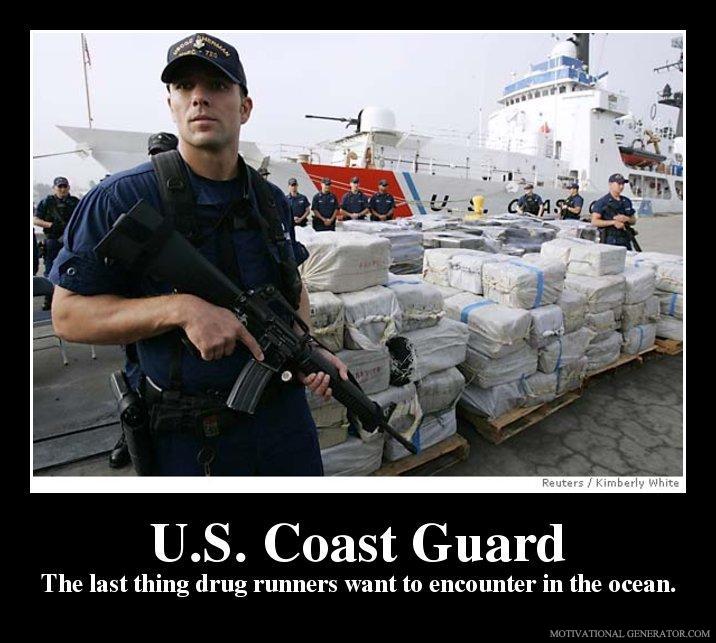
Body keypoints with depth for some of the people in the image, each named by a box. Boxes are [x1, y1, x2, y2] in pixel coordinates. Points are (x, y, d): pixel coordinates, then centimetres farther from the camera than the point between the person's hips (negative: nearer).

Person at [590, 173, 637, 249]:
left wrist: (626, 219, -3)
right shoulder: (602, 202, -3)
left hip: (625, 241, 6)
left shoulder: (627, 202, 16)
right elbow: (594, 222, -12)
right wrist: (613, 222, -17)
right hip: (609, 241, -6)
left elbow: (634, 221, 20)